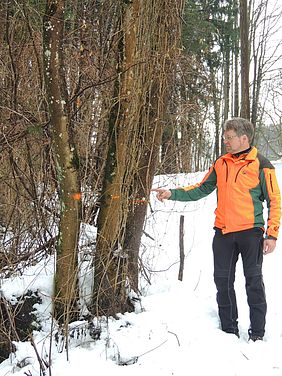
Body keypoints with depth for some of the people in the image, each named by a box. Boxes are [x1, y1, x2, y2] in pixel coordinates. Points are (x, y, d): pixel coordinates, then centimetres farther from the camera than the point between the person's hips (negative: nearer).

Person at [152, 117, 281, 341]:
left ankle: (257, 333, 14)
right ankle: (229, 329, 24)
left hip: (250, 231, -5)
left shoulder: (261, 164, -5)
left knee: (254, 281, 2)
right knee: (223, 281, 9)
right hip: (223, 232, 5)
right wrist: (172, 194, 4)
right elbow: (201, 189, 15)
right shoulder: (220, 164, 11)